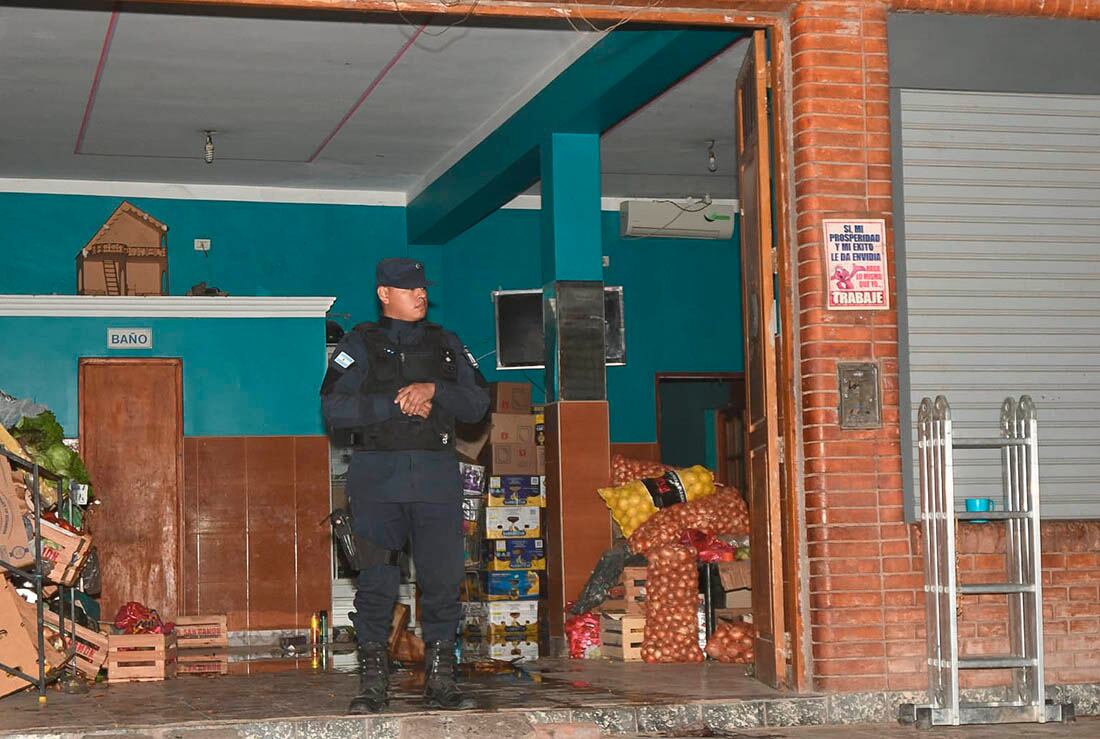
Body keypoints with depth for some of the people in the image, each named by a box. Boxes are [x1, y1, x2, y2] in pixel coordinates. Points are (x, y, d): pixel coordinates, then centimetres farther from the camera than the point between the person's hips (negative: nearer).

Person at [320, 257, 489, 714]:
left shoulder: (446, 346, 16)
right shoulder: (359, 345, 6)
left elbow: (478, 403, 7)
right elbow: (333, 410, -5)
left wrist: (433, 391, -10)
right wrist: (396, 404, -13)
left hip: (437, 476, 2)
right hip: (377, 478, -2)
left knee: (443, 580, -1)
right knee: (376, 582, -4)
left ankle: (440, 683, 7)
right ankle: (372, 685, 2)